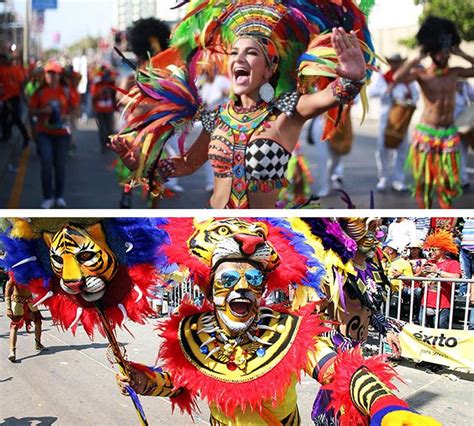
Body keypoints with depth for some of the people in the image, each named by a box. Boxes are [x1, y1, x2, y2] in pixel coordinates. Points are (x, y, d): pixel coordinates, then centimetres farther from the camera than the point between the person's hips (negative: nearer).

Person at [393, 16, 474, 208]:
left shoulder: (454, 73, 4)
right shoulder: (421, 74, -9)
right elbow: (397, 77, -26)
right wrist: (418, 58, -19)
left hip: (449, 133, 3)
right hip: (426, 134, -3)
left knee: (448, 179, 4)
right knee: (425, 178, 4)